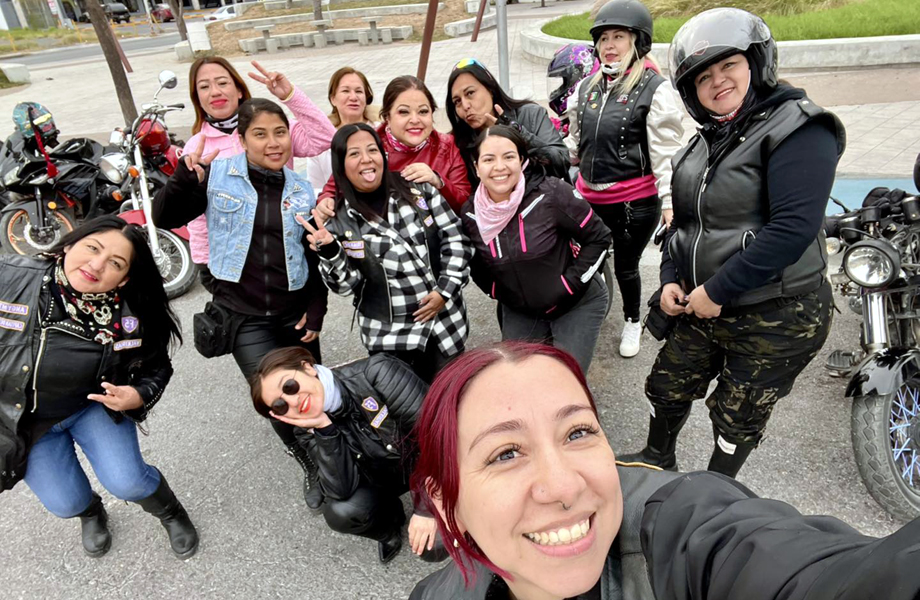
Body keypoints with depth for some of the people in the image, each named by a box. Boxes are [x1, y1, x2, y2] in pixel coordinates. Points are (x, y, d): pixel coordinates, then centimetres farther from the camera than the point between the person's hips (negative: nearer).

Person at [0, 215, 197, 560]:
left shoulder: (132, 316, -22)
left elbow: (156, 368, -5)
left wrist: (138, 395, -26)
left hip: (95, 405, 0)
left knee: (126, 482, -14)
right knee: (66, 504, 0)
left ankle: (171, 513, 23)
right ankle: (91, 513, 41)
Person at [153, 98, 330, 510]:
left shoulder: (302, 191, 5)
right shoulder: (216, 176, -3)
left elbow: (316, 258, 9)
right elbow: (164, 218, -3)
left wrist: (316, 311, 2)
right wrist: (184, 176, -18)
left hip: (294, 312, 3)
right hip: (243, 315, -2)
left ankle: (322, 463, 41)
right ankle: (313, 467, 16)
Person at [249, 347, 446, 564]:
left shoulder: (377, 373, -30)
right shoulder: (312, 428, -15)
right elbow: (342, 490, -23)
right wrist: (324, 428, -34)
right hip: (388, 473, 4)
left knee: (432, 548, -20)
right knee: (339, 512, -21)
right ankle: (390, 524, 12)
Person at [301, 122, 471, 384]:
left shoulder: (419, 191, -4)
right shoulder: (337, 220, -5)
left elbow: (455, 240, -1)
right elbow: (348, 285, -7)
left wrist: (445, 291, -9)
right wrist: (329, 252, -24)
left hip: (446, 322, 2)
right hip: (388, 337, -1)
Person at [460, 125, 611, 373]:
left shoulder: (552, 194, -22)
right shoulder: (470, 214, -8)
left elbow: (599, 237, -12)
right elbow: (477, 263, 11)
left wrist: (569, 284, -16)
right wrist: (497, 291, -1)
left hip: (577, 304, -4)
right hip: (520, 311, 4)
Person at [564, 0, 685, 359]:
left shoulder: (655, 88, -10)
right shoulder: (586, 87, 7)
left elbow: (666, 152, -12)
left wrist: (670, 205, -15)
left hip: (636, 201, -4)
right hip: (590, 197, 5)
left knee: (625, 267, 10)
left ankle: (632, 322, 38)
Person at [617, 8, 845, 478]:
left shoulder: (797, 129, -15)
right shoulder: (703, 144, 10)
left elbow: (793, 227, -26)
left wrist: (717, 290, -23)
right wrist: (671, 278, 0)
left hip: (777, 316, -7)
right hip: (702, 308, 7)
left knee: (737, 419, 10)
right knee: (666, 388, 18)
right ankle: (658, 460, 46)